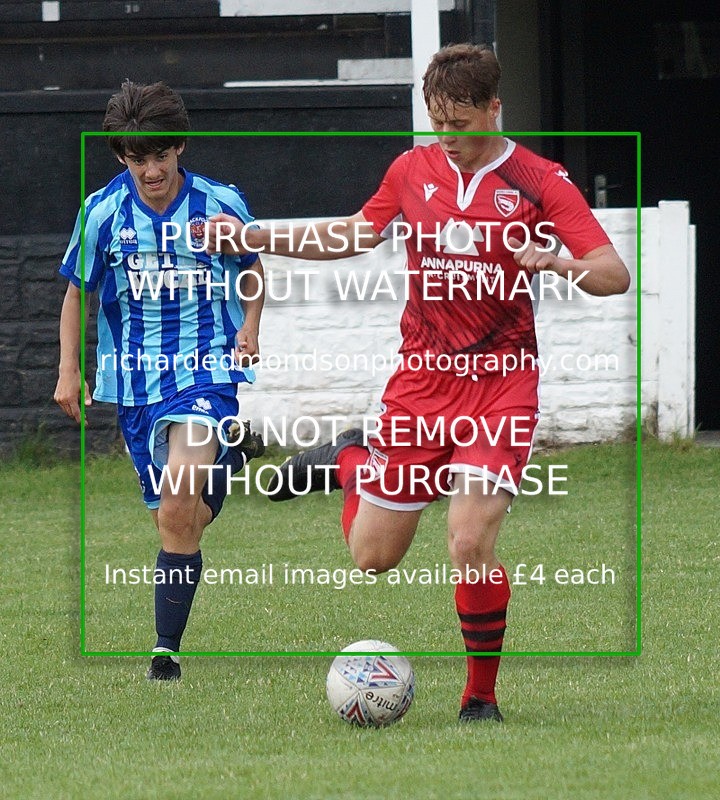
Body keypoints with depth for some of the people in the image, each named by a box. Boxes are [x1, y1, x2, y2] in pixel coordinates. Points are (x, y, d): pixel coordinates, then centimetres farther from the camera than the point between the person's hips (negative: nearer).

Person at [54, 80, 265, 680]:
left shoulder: (220, 204, -5)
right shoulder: (102, 213, -2)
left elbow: (252, 269, 15)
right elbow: (77, 292, 12)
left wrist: (250, 328, -1)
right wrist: (69, 371, 8)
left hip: (208, 366, -3)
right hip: (135, 377, 3)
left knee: (178, 503, -24)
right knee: (174, 521, 7)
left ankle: (167, 650, -18)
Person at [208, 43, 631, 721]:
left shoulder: (538, 182, -7)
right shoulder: (413, 170, 5)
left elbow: (615, 276, -11)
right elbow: (353, 235, 22)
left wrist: (556, 263, -32)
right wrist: (250, 239, 16)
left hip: (500, 382, -3)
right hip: (421, 379, 3)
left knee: (470, 542, -19)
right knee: (372, 556, 7)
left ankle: (481, 696, 1)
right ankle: (350, 460, 42)